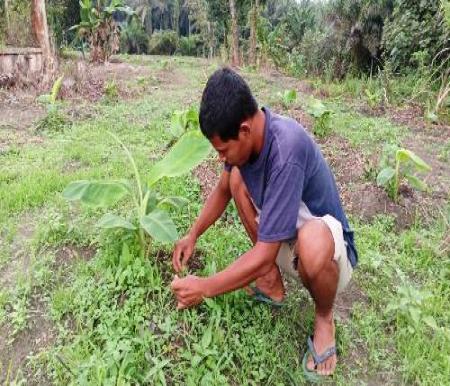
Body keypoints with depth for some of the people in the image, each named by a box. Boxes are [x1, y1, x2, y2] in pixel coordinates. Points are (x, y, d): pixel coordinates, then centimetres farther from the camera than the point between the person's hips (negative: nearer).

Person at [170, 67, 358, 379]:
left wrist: (205, 288, -20)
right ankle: (272, 283, 5)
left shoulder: (287, 151, -35)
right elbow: (223, 190, 8)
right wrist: (193, 236, -1)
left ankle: (324, 319, -3)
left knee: (312, 241, -41)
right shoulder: (247, 133, -12)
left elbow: (264, 255, -31)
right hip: (284, 241, 7)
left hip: (327, 249, -6)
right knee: (237, 177, -8)